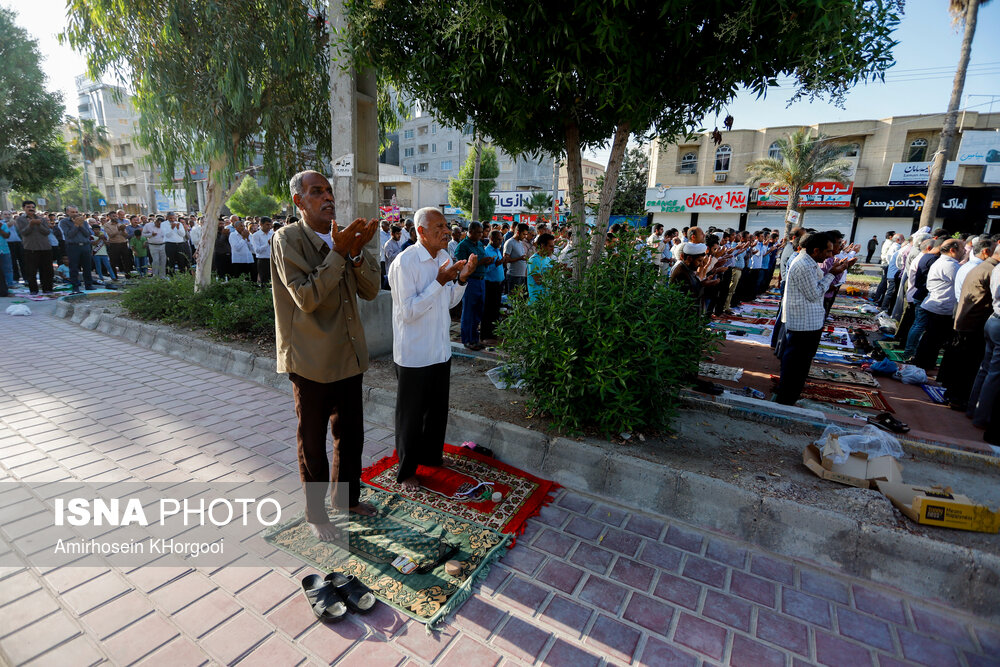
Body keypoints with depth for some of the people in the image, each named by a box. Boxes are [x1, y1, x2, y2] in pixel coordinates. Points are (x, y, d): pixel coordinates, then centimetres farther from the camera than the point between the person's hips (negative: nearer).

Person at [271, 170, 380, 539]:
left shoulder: (345, 236, 6)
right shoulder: (287, 238, -11)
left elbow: (371, 290, -1)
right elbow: (307, 297, -22)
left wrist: (357, 253, -17)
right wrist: (337, 253, -23)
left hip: (348, 353, 6)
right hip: (311, 357, -5)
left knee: (351, 433, 18)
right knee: (313, 440, 12)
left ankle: (347, 496, 41)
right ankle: (315, 513, 33)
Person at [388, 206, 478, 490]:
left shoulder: (443, 257, 5)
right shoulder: (405, 262, -19)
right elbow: (408, 312, -23)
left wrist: (462, 278, -5)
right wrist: (440, 281, -26)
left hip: (440, 349, 8)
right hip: (414, 353, -7)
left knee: (438, 408, 22)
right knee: (411, 413, 9)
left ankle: (431, 454, 44)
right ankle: (406, 470, 28)